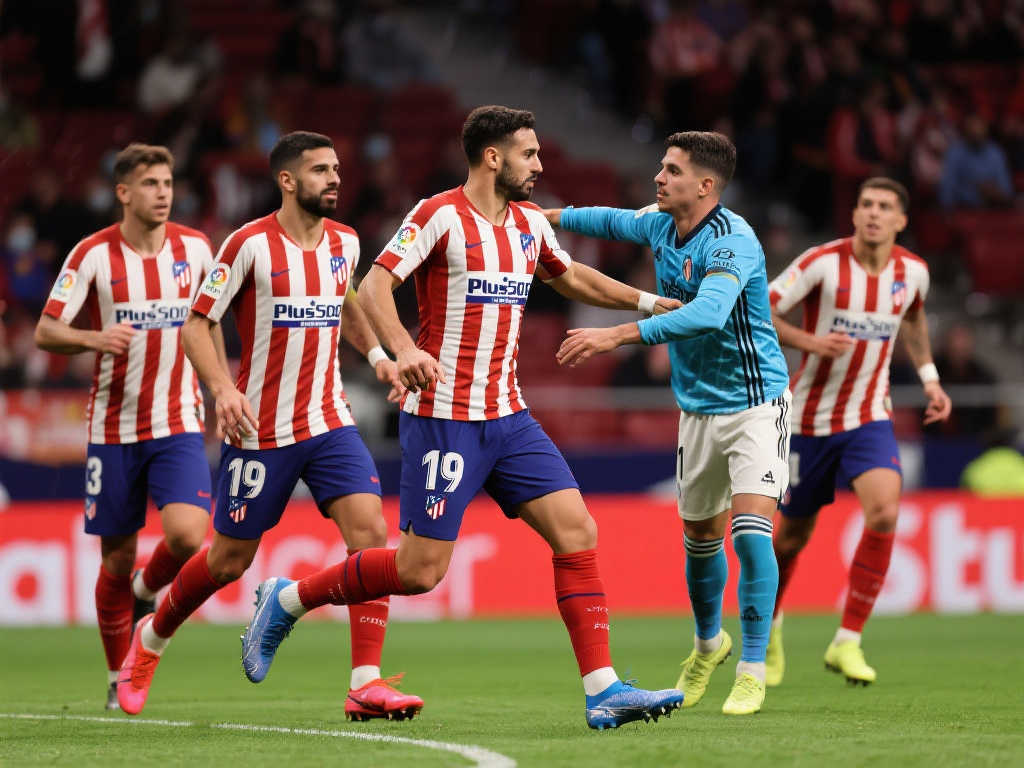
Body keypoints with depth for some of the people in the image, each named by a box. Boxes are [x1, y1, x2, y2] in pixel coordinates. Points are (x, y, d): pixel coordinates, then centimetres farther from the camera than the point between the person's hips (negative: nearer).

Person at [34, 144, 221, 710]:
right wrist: (96, 338, -26)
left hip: (178, 425, 1)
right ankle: (119, 679, 21)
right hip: (113, 428, -1)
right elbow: (45, 332, -7)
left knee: (187, 534, -20)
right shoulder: (94, 254, -6)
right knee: (118, 557, 4)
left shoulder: (195, 248, 2)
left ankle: (145, 592, 14)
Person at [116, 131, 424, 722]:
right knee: (229, 560, 5)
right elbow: (198, 323, -6)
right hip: (261, 429, -4)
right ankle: (151, 639, 34)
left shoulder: (344, 242, 6)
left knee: (370, 530, -16)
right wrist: (222, 388, -21)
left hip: (330, 423, 4)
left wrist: (376, 354, 12)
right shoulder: (251, 244, -11)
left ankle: (367, 685, -16)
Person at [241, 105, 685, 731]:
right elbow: (374, 286, -17)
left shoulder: (529, 222, 12)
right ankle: (289, 600, 15)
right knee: (420, 570, -6)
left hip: (508, 416, 7)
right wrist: (404, 349, -33)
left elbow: (570, 277, 31)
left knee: (578, 532, -6)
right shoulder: (442, 215, -11)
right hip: (443, 417, -7)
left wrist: (648, 302, 29)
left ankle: (603, 690, -5)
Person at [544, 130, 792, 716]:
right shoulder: (659, 225, 1)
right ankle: (709, 642, 42)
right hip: (698, 409, 7)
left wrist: (617, 335, -44)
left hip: (754, 403, -7)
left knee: (752, 531, -20)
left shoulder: (733, 241, -24)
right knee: (700, 537, 17)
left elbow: (708, 312, -40)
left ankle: (752, 671, -12)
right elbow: (615, 221, 26)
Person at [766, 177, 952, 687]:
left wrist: (929, 377, 14)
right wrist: (808, 341, -28)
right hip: (810, 418, -2)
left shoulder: (913, 272, -2)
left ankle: (847, 643, -14)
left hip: (869, 418, 2)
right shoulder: (822, 263, -15)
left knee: (884, 512, -23)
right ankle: (769, 623, 42)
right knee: (794, 534, 10)